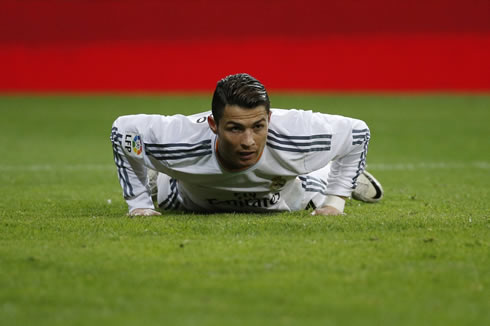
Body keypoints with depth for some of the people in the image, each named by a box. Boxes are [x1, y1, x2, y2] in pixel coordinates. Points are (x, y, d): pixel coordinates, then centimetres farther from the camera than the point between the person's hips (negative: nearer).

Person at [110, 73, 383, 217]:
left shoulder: (295, 134, -48)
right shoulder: (182, 140, -50)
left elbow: (358, 132, -27)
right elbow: (123, 128, -28)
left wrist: (336, 201, -24)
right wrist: (138, 204, -24)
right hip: (198, 202, 0)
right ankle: (156, 175, 65)